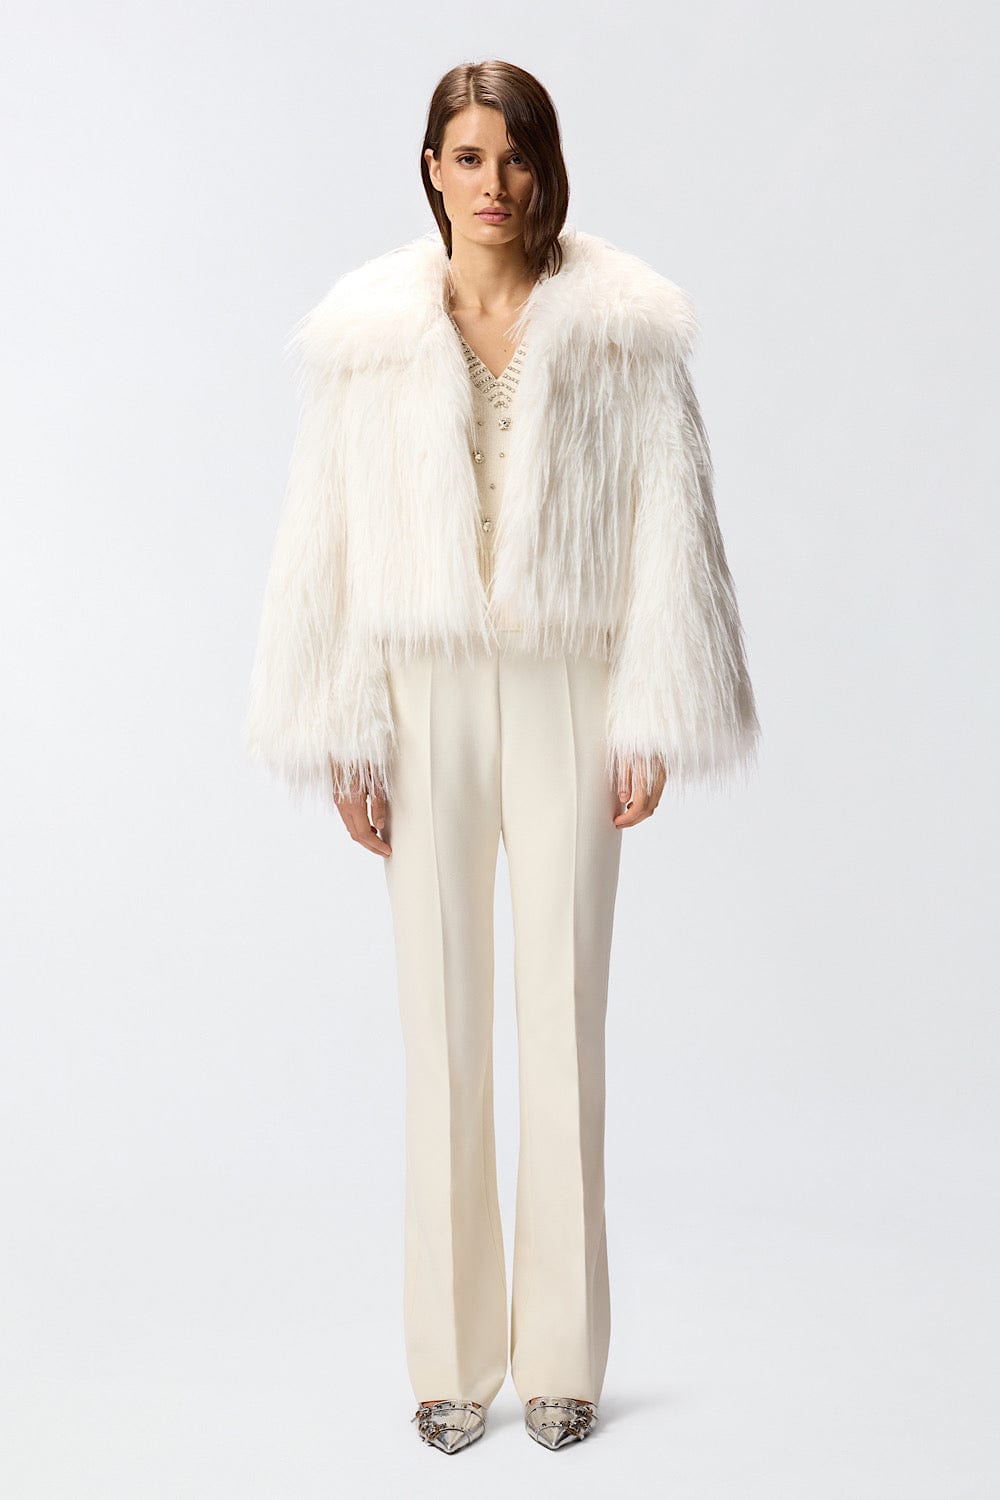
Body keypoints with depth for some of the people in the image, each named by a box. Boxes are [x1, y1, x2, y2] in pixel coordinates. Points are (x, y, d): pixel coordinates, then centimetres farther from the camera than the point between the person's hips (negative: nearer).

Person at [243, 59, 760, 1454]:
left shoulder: (621, 327, -1)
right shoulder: (368, 335, 2)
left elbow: (670, 526, -1)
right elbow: (325, 541, 3)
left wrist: (653, 725, -6)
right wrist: (341, 741, -1)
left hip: (568, 694, -1)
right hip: (426, 696, 1)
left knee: (566, 1014, 4)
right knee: (441, 1023, 5)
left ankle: (563, 1354, 19)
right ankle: (452, 1355, 19)